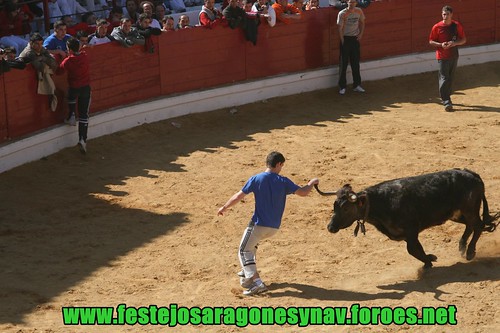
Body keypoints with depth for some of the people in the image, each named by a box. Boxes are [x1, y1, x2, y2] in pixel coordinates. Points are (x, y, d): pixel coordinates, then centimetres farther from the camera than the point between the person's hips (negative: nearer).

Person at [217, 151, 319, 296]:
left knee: (244, 251, 2)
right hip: (274, 227, 5)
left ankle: (257, 282, -15)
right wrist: (311, 183, 16)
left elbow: (238, 196, -5)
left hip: (259, 224, -5)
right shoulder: (283, 181, -3)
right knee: (252, 242, 32)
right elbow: (302, 192, -5)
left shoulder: (256, 179, -7)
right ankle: (249, 272, 35)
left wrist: (224, 207, 9)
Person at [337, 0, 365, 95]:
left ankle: (357, 85, 20)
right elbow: (340, 28, -12)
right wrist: (343, 41, -15)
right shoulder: (342, 14, -13)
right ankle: (342, 87, 6)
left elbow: (362, 23, 16)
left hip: (355, 38, 4)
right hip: (345, 38, -4)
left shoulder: (359, 11, 0)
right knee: (343, 63, -1)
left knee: (356, 63, 10)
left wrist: (361, 33, 3)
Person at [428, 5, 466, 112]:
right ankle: (446, 101, -12)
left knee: (450, 78, 11)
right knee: (444, 78, -10)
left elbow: (464, 39, 6)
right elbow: (431, 41, 0)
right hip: (442, 56, -4)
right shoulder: (437, 27, -5)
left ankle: (446, 97, 26)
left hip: (454, 56, 4)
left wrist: (455, 43, -14)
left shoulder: (457, 25, 3)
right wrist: (441, 44, -18)